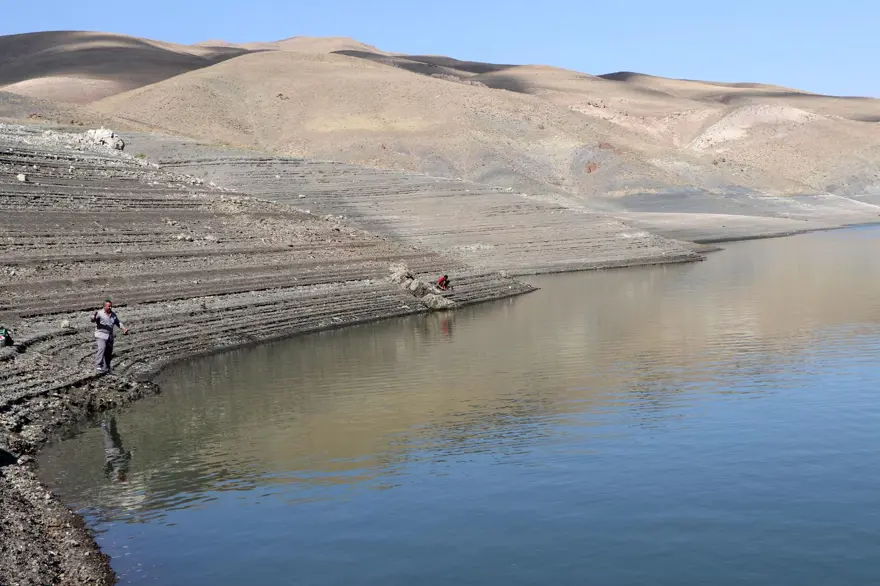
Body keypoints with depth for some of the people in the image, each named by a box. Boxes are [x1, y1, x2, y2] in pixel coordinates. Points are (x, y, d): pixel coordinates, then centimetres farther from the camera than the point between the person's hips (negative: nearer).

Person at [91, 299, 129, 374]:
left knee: (108, 353, 9)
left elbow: (118, 323, 21)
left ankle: (106, 369, 22)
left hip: (110, 337, 6)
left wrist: (124, 328, 5)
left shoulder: (113, 315, 13)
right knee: (101, 349, -26)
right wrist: (94, 316, -43)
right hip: (101, 336, -6)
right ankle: (98, 366, -32)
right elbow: (92, 320, -20)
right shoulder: (99, 313, -6)